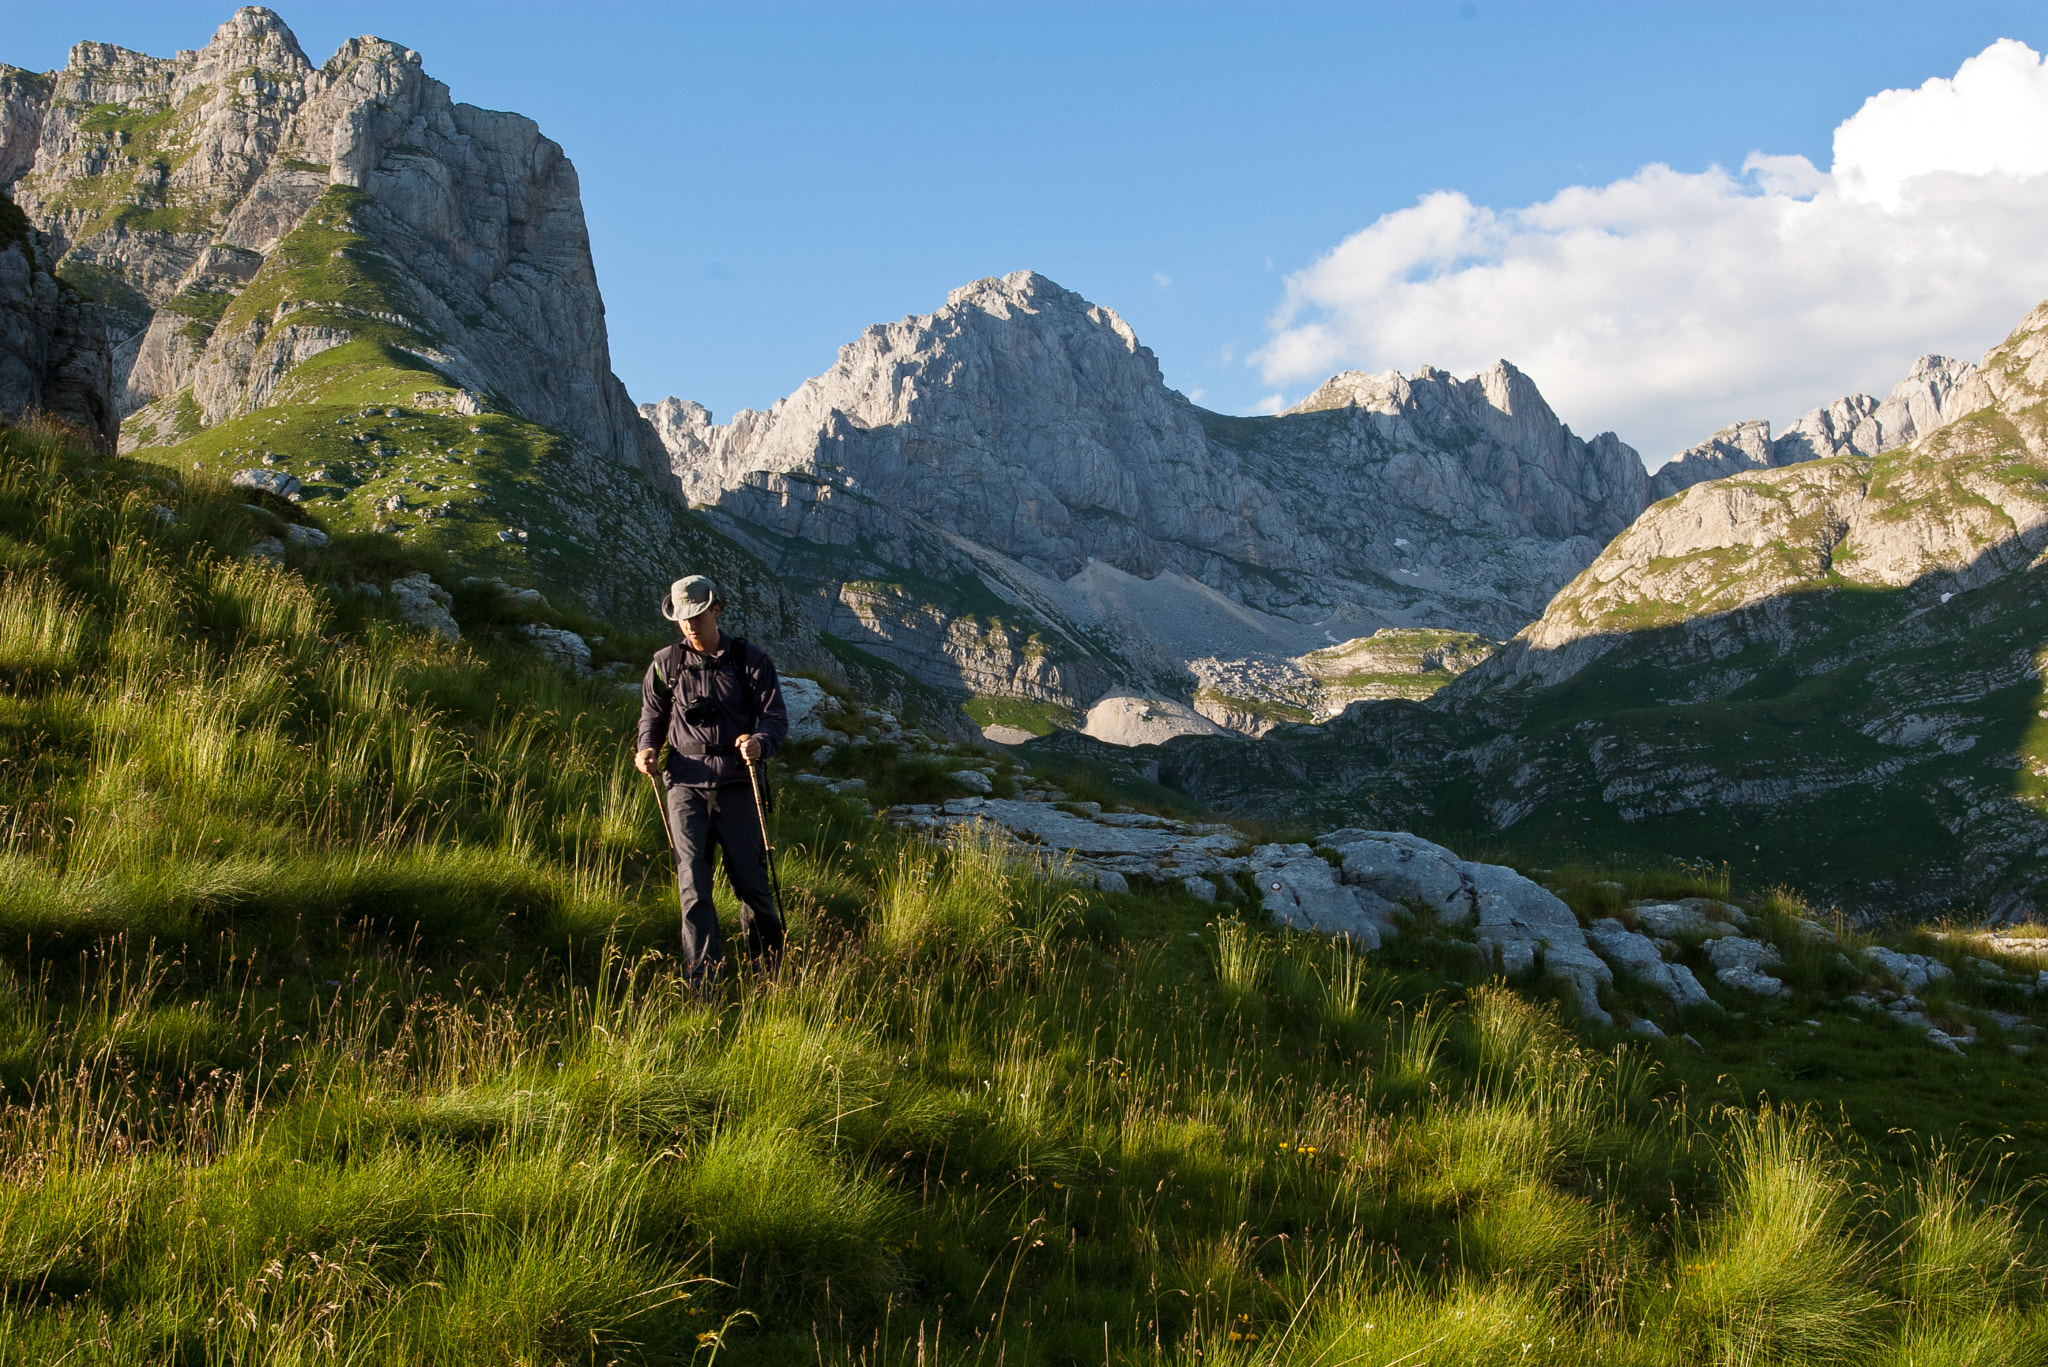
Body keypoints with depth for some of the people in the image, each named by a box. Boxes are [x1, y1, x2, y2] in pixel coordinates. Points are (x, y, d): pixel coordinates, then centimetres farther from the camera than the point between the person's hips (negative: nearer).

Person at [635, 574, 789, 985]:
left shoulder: (750, 660, 3)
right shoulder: (666, 663, 9)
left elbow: (776, 717, 1)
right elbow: (653, 714, 22)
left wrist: (760, 741, -20)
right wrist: (647, 748, 2)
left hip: (736, 785, -1)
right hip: (685, 784, 1)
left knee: (750, 881, 1)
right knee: (692, 883, -7)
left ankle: (769, 976, 19)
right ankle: (703, 980, -5)